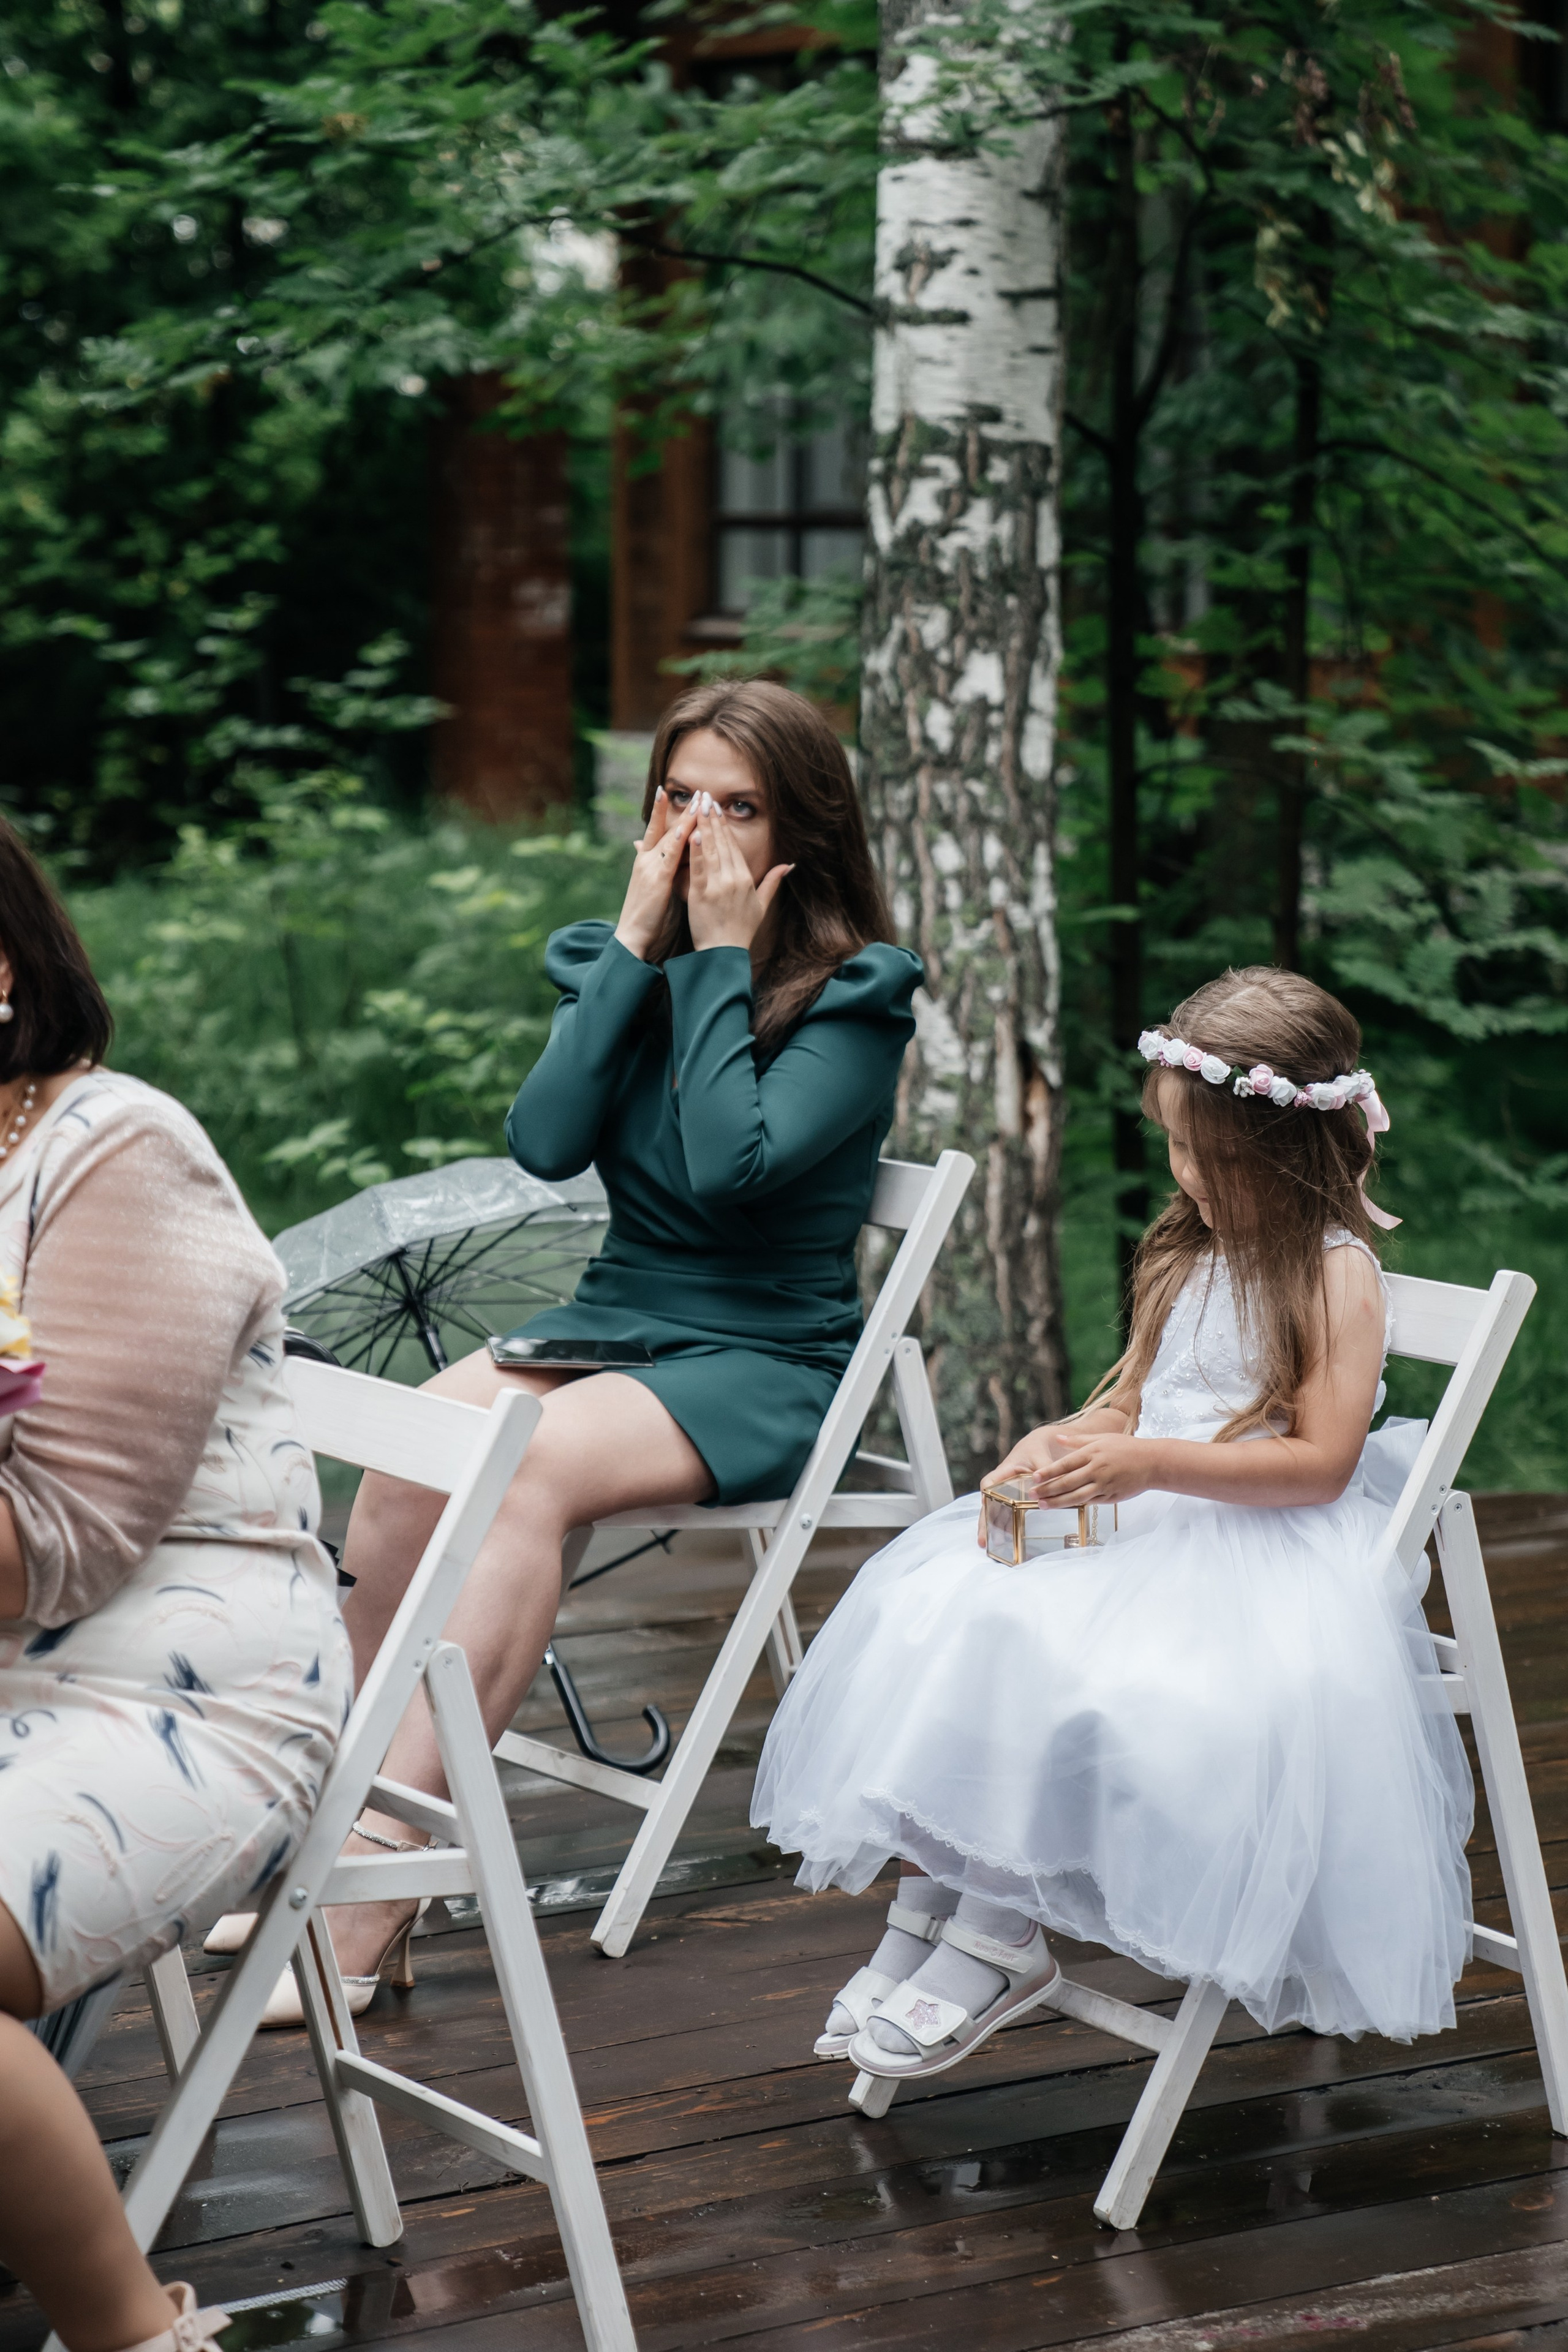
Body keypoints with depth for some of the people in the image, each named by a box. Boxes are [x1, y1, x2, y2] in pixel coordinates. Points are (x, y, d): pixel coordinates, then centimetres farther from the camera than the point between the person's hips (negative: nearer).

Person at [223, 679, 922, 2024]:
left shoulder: (858, 994, -5)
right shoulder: (613, 963, 10)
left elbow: (728, 1167, -21)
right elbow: (543, 1144, -7)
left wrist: (718, 960, -14)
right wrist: (638, 948, -7)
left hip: (767, 1361, -5)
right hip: (614, 1317, 5)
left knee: (533, 1463, -34)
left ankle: (379, 1862, -37)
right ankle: (344, 1807, -23)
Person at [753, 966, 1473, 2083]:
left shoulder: (1338, 1275, -9)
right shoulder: (1187, 1256, 15)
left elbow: (1321, 1463, -17)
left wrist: (1150, 1465, -23)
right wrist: (1057, 1446, -1)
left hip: (1266, 1552, -8)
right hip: (1141, 1525, 8)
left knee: (1087, 1681, -32)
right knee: (943, 1613, -13)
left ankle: (995, 1944, -17)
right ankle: (926, 1914, -13)